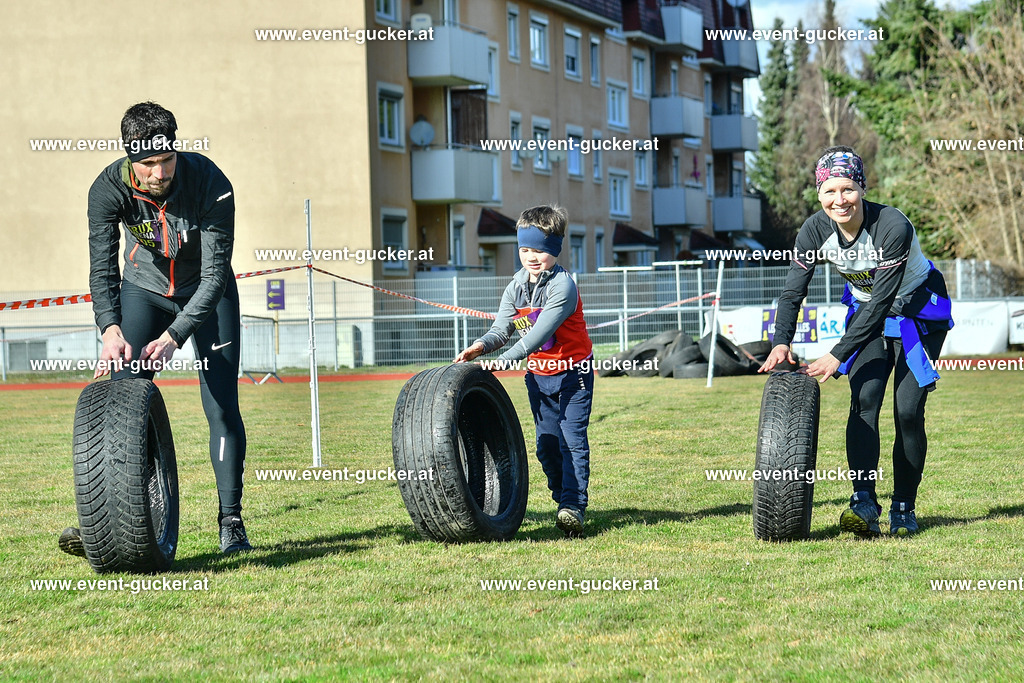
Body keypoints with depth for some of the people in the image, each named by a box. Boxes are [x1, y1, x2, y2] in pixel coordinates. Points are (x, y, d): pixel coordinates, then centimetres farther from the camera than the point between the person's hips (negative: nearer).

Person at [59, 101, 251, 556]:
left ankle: (231, 524, 2)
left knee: (222, 407, -7)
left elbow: (215, 274, -30)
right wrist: (111, 328, -46)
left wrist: (173, 337, -40)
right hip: (144, 289, 1)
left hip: (207, 295, -1)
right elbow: (102, 266, -27)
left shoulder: (211, 184, -32)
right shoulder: (109, 189, -26)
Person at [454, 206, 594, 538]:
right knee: (546, 442, 9)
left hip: (572, 372, -7)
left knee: (572, 439, -13)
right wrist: (481, 346, -28)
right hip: (538, 374, 7)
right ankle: (562, 498, 20)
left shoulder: (563, 286, -21)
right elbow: (501, 329, -5)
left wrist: (504, 361, -39)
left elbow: (539, 333, -31)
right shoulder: (516, 287, 1)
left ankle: (573, 507, -17)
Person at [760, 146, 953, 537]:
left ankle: (904, 508, 3)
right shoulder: (815, 232, -18)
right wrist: (782, 342, -28)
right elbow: (793, 291, -11)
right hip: (867, 313, 4)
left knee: (908, 410, -10)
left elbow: (881, 301, -33)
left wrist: (838, 355, -35)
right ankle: (864, 502, -21)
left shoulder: (892, 227, -33)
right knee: (865, 398, -16)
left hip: (918, 313, -4)